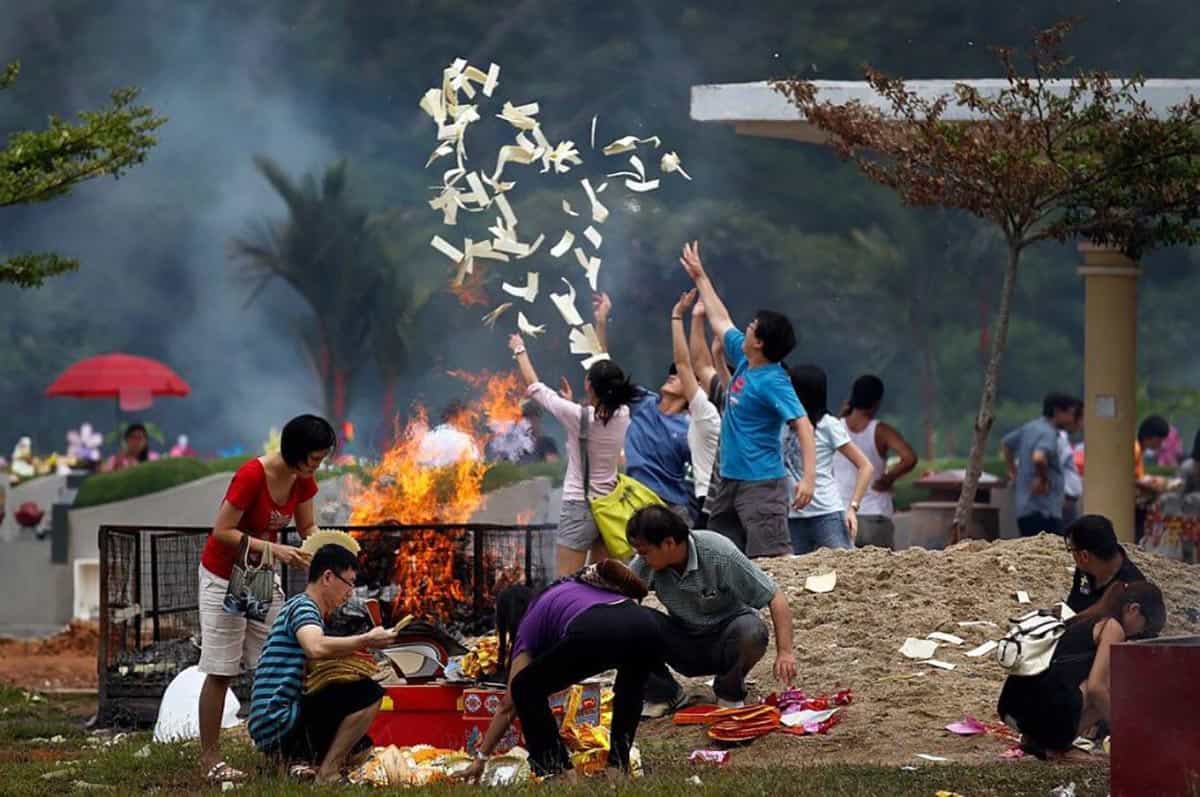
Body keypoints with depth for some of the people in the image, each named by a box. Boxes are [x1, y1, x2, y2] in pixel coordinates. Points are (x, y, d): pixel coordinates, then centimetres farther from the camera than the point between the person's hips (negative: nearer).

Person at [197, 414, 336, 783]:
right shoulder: (251, 476, -28)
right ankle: (210, 758, 0)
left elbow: (308, 526, 7)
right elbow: (222, 532, -24)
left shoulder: (303, 480, -6)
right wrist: (274, 550, -29)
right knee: (221, 670, -4)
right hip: (224, 578, -7)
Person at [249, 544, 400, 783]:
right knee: (367, 693, -20)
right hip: (278, 721, -10)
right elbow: (317, 648, -31)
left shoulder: (306, 608, 23)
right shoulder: (302, 606, -10)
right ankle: (327, 774, -17)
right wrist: (366, 640, -25)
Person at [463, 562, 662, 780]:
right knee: (629, 688, 39)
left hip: (594, 635, -5)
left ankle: (555, 769, 13)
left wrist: (481, 758, 32)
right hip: (647, 629, 5)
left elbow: (508, 706, 27)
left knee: (526, 690, 18)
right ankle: (619, 762, 27)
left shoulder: (530, 623, 28)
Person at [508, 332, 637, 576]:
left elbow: (534, 387, -2)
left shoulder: (577, 415, -15)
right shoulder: (623, 416, -3)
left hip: (579, 508, -6)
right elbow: (608, 378, 17)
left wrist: (520, 351, 14)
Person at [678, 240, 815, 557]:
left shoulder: (772, 382, -18)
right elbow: (721, 321, 24)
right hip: (730, 481, 10)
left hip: (761, 485, -10)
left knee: (774, 560, -16)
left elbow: (803, 426, -25)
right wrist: (700, 277, 34)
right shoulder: (744, 361, 8)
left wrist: (809, 477, -36)